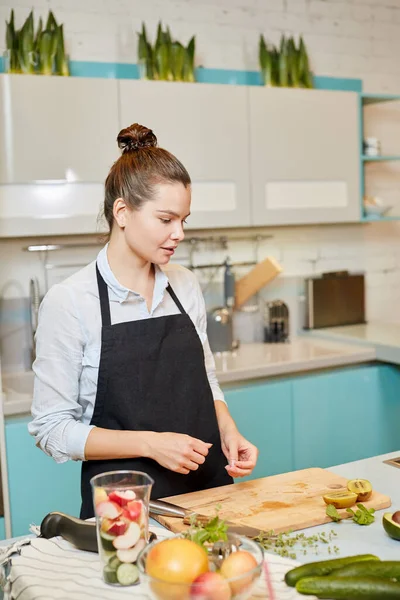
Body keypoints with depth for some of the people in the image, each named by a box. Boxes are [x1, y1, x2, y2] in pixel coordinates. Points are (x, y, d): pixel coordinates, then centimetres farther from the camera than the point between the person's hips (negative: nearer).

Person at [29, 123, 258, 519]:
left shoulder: (186, 286, 3)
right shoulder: (69, 301, -13)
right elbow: (52, 429, -12)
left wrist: (227, 431, -4)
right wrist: (150, 444, -21)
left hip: (208, 489, 5)